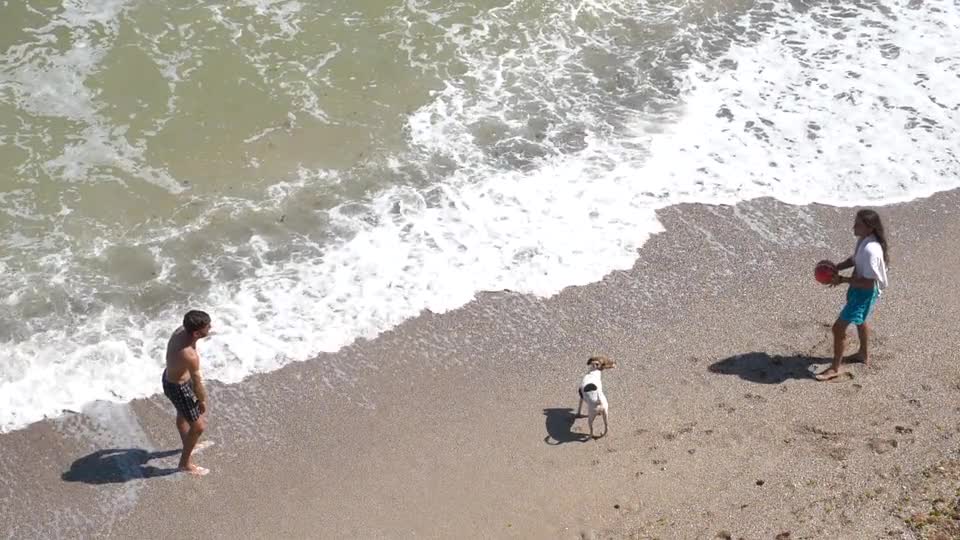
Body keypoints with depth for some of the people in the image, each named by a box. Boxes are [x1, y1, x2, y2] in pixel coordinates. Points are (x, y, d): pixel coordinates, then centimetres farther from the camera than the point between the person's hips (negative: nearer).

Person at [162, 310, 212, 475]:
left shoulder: (181, 330, -17)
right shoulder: (190, 356, -41)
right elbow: (197, 385, -24)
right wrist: (202, 401, -5)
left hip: (170, 375, 9)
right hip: (177, 388, -9)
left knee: (183, 414, 33)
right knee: (199, 426, 9)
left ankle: (187, 445, 60)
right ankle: (185, 463, 30)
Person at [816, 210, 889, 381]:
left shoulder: (871, 250, -35)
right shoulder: (863, 240, -6)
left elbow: (868, 282, -31)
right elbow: (854, 260, 13)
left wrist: (842, 279, -26)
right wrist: (835, 268, 0)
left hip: (865, 293, -10)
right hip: (858, 288, 10)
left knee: (839, 327, -5)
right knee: (859, 321, 32)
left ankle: (836, 367, 11)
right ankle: (864, 354, 55)